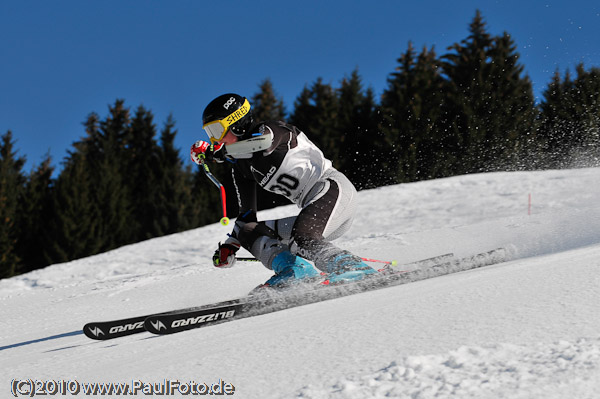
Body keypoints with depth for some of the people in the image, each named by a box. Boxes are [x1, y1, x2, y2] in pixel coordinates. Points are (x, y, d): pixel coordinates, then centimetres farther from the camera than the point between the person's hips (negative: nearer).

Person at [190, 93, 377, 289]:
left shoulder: (270, 129, -6)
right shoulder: (240, 166, 15)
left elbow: (266, 141, -33)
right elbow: (247, 214, 20)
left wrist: (217, 152, -26)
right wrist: (230, 245, 7)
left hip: (332, 187, -9)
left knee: (302, 235, -33)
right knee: (248, 231, -1)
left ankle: (362, 272, -33)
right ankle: (294, 269, -21)